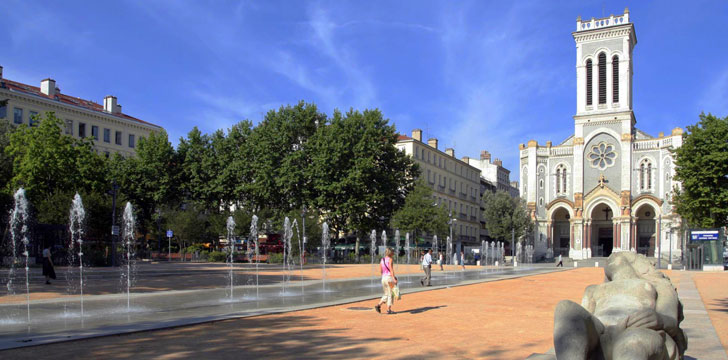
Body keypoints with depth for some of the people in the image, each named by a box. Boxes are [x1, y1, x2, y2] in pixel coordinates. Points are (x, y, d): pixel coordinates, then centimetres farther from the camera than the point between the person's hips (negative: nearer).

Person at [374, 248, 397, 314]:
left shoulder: (382, 260, 11)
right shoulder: (390, 259, -8)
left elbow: (380, 270, 10)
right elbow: (391, 269, -16)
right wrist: (394, 279, -19)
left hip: (383, 278, 6)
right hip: (389, 277, -6)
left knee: (386, 294, 16)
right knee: (390, 294, 4)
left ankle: (378, 305, 1)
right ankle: (388, 309, 4)